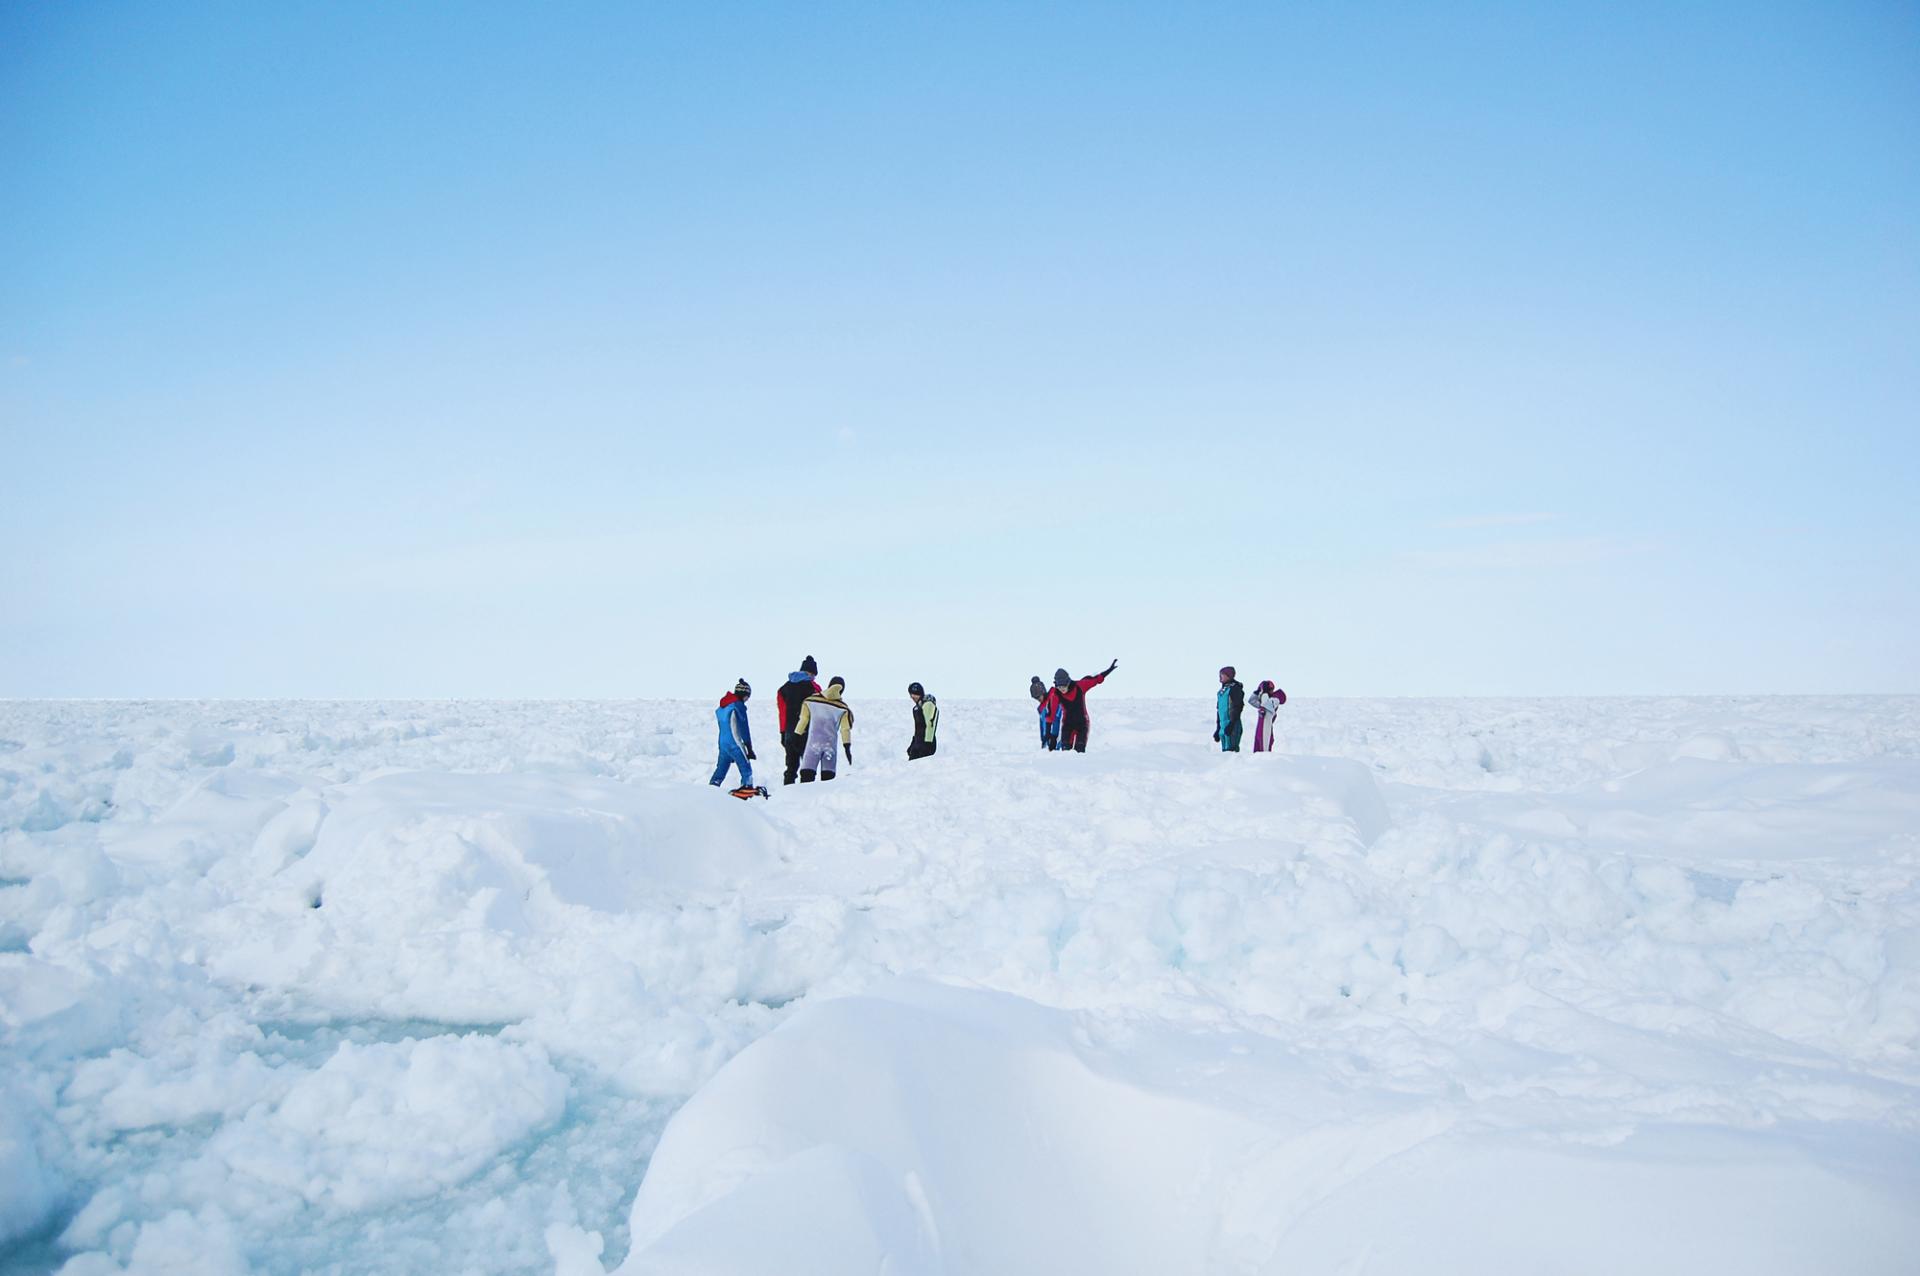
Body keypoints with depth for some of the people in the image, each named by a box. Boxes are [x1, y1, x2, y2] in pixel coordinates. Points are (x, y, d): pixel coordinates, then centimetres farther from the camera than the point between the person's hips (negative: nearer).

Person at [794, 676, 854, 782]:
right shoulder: (843, 709, 1)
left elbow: (803, 720, 7)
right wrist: (848, 748, 6)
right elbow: (845, 729, 2)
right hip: (830, 745, 1)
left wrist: (796, 736, 16)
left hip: (813, 743, -1)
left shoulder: (810, 701, 1)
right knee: (828, 777, 5)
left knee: (807, 774, -4)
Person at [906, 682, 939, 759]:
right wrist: (912, 744, 23)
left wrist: (927, 743, -21)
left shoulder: (928, 704, -12)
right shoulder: (917, 707, 17)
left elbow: (930, 725, -18)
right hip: (918, 743, 9)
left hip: (926, 743, -9)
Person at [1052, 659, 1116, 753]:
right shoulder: (1056, 694, -14)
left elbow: (1096, 679, -5)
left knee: (1080, 751, -6)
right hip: (1067, 724, 1)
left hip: (1082, 723, 0)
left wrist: (1109, 669, -3)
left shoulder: (1079, 686, -17)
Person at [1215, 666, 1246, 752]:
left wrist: (1231, 724, -21)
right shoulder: (1222, 689, 17)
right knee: (1224, 749, 11)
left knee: (1230, 749, -12)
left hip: (1231, 725, -9)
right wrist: (1218, 727, 21)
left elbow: (1237, 708, -16)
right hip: (1223, 725, 9)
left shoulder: (1235, 688, -9)